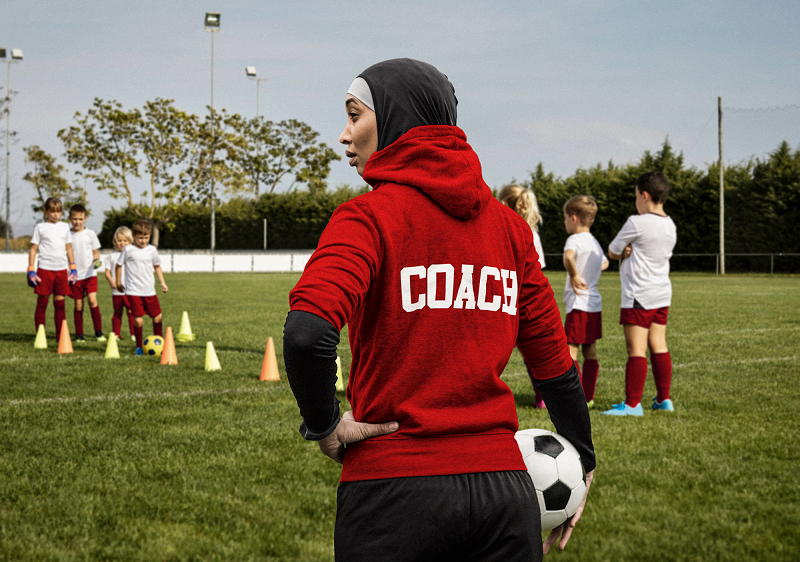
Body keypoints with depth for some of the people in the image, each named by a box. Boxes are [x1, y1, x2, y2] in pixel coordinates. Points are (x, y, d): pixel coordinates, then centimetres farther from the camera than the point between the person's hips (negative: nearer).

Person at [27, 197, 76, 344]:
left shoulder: (65, 227, 12)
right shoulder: (40, 227, 2)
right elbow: (33, 249, 1)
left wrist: (73, 269, 13)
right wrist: (31, 270, -5)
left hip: (61, 270, 3)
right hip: (44, 269, -3)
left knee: (60, 302, 4)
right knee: (42, 302, 1)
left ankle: (60, 336, 7)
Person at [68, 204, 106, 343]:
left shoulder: (90, 234, 4)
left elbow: (95, 252, 10)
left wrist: (96, 260, -11)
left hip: (90, 274, 0)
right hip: (75, 275, 1)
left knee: (92, 300, -14)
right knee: (78, 305, 3)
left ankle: (98, 332, -4)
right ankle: (79, 335, 12)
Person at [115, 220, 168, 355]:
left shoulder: (152, 250, 6)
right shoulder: (128, 250, -4)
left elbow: (157, 266, 21)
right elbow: (119, 266, 6)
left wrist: (162, 282, 15)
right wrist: (118, 283, 11)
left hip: (149, 291, 4)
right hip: (133, 291, -4)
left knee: (157, 317, 4)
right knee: (138, 320, -7)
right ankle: (139, 347, 8)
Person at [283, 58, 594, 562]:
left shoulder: (368, 217, -8)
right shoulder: (508, 224, 7)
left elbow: (307, 333, -25)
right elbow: (553, 358, 11)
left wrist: (324, 425, -9)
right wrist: (582, 462, 23)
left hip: (393, 487, -4)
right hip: (505, 490, 4)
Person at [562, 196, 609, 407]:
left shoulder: (576, 239, -13)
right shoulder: (594, 242, 15)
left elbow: (568, 256, -38)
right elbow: (605, 263, 38)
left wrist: (573, 275, -24)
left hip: (579, 305, -9)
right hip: (595, 305, 9)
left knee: (569, 350, -7)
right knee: (590, 352, 12)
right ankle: (588, 396, 16)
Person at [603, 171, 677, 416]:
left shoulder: (636, 223, -14)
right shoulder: (670, 225, 9)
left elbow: (612, 251, -5)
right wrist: (630, 251, -2)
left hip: (639, 296, -8)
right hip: (662, 294, 8)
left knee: (636, 349, -6)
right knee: (659, 347, 12)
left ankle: (632, 403, -5)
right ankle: (664, 399, 16)